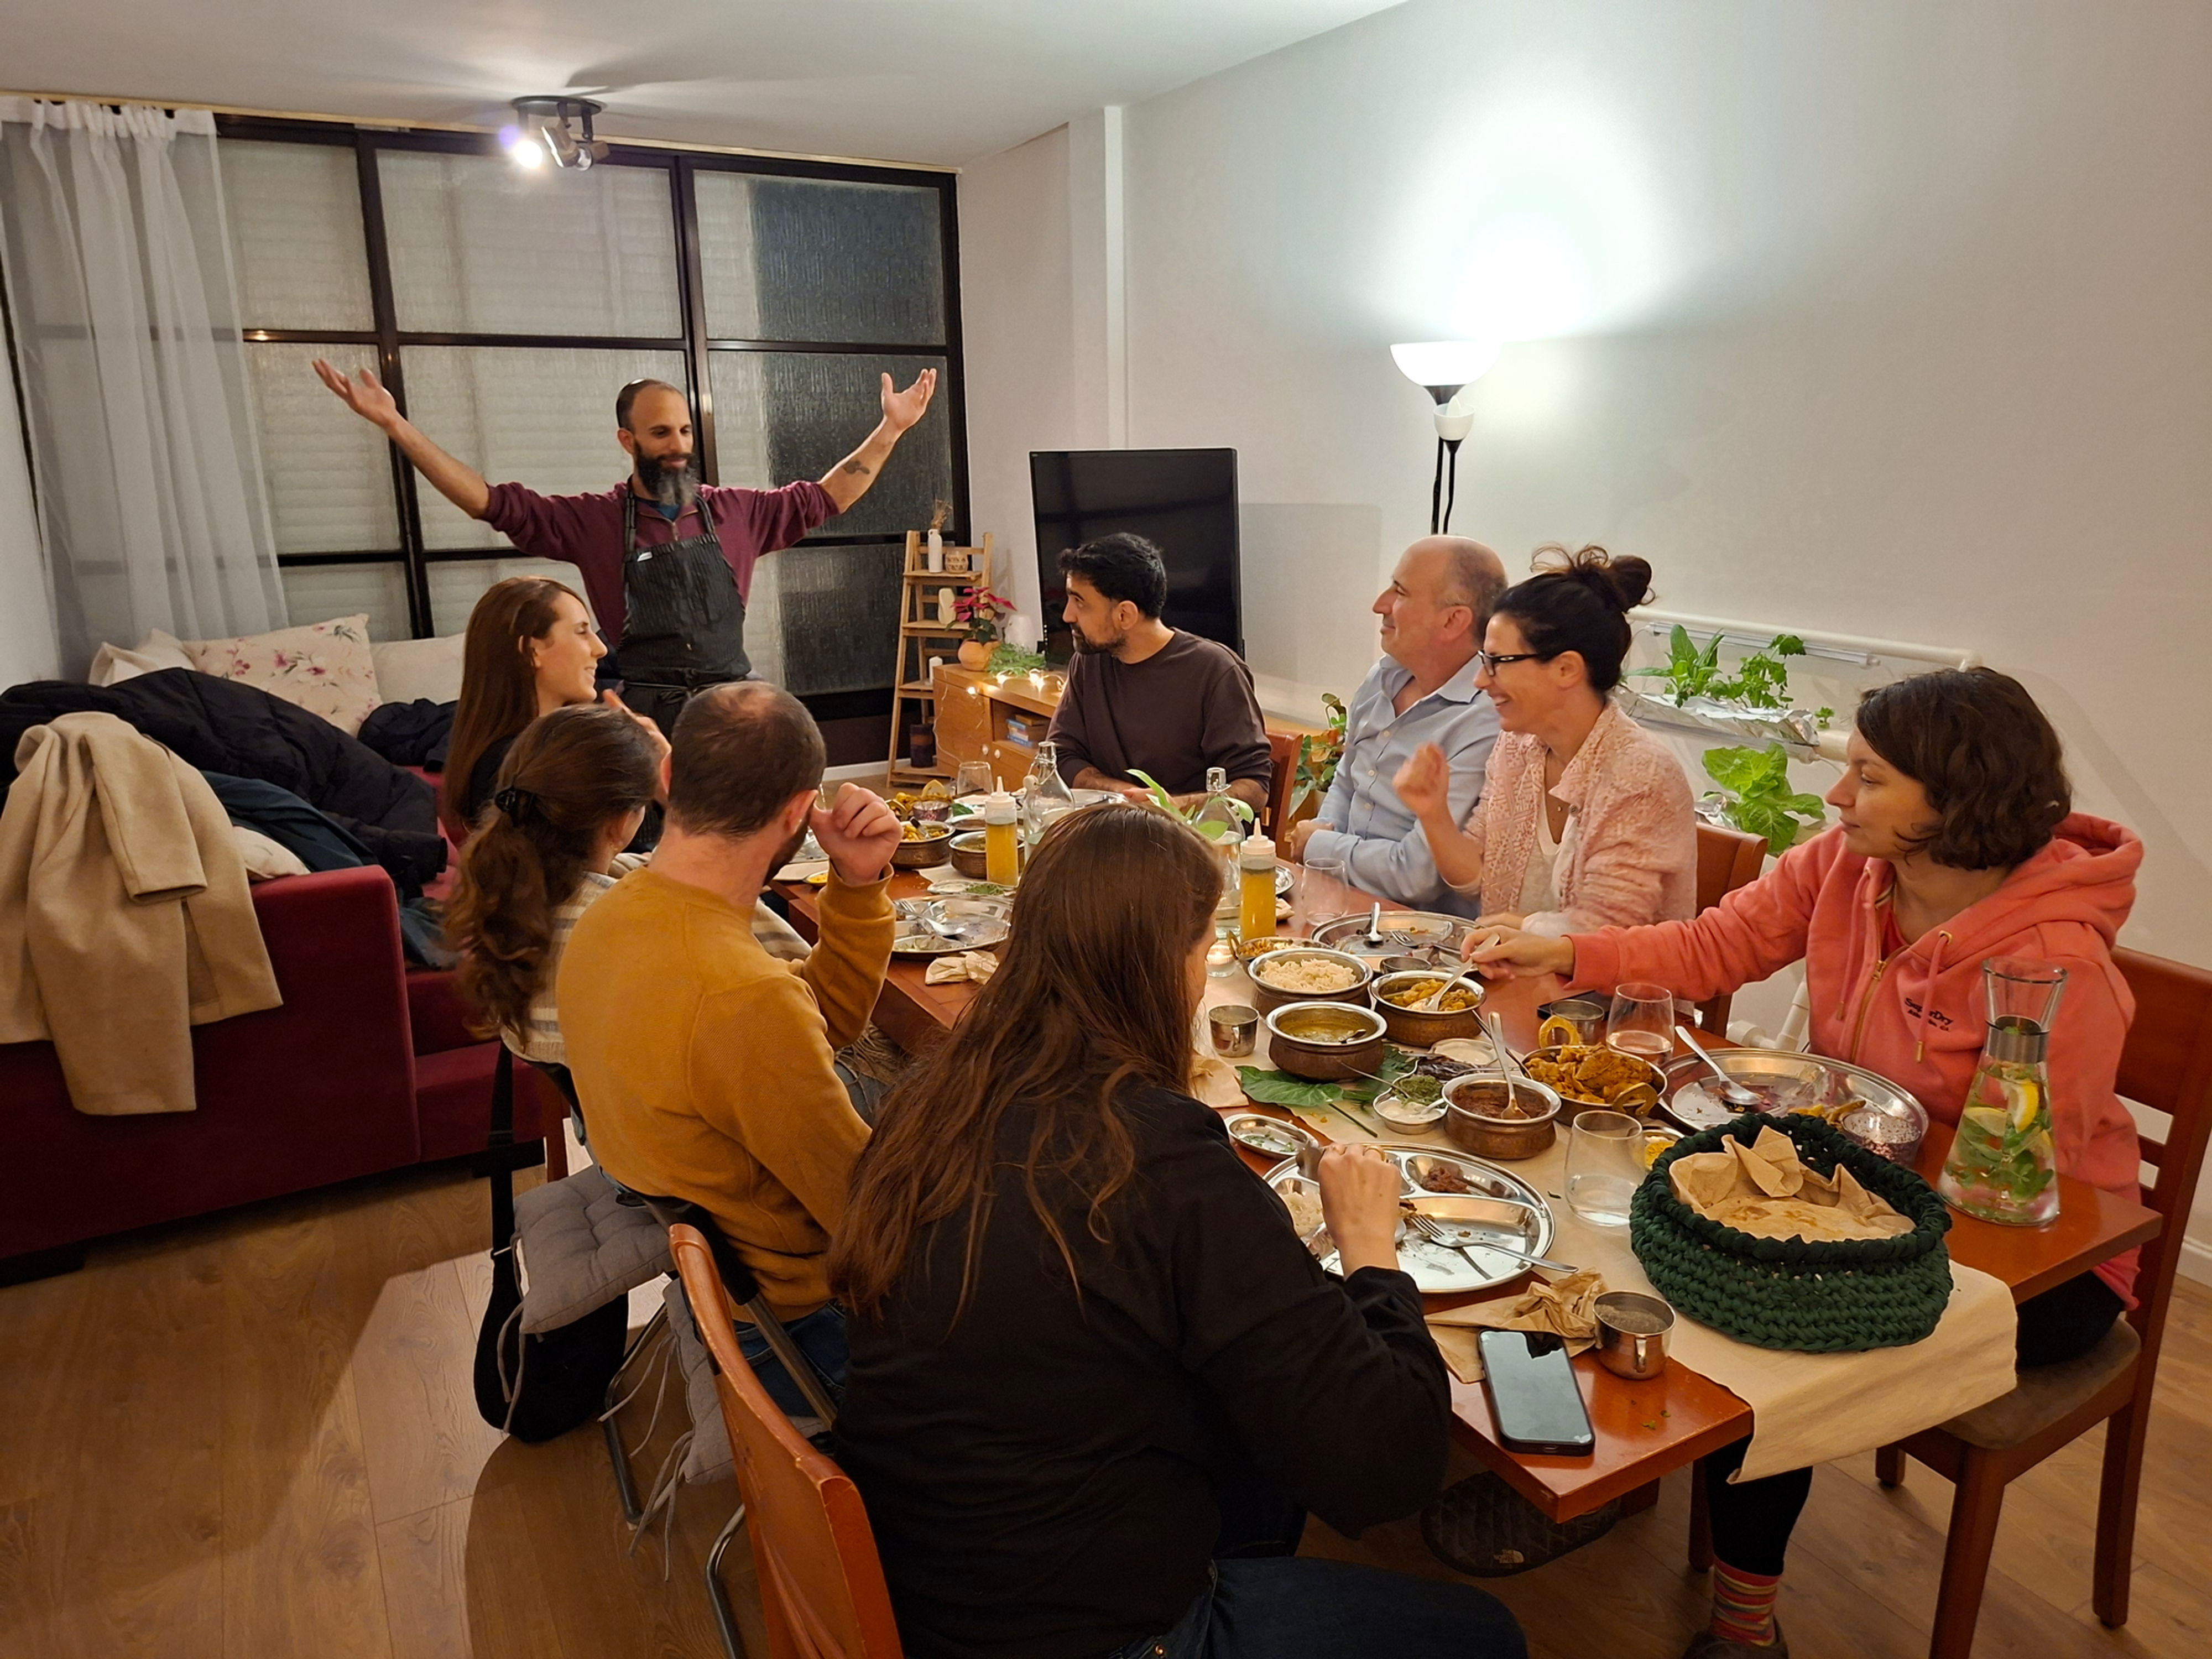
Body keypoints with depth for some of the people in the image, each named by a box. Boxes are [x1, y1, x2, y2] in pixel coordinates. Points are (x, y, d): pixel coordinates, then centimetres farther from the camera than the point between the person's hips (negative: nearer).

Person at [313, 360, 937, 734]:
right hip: (645, 714, -1)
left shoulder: (734, 513, 7)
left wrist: (891, 430, 10)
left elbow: (824, 498, 14)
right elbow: (490, 502, -1)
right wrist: (395, 426, -8)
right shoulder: (594, 521, 1)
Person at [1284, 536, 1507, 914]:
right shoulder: (1382, 679, 7)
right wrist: (1325, 829, 2)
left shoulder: (1484, 725, -21)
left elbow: (1416, 875, -22)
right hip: (1340, 896, 8)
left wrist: (1319, 845, -7)